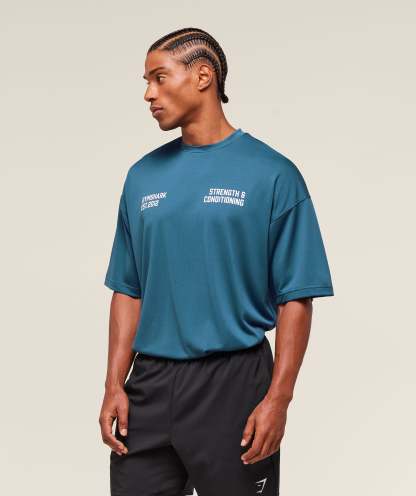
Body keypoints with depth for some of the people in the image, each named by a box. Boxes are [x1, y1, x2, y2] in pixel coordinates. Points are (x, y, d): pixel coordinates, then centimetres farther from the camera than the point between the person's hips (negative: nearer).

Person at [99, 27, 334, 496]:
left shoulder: (272, 174, -6)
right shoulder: (143, 175, 8)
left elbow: (295, 299, -8)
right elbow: (128, 290, 11)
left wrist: (278, 400, -14)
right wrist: (114, 385, 2)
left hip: (233, 383, -4)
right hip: (149, 386, 4)